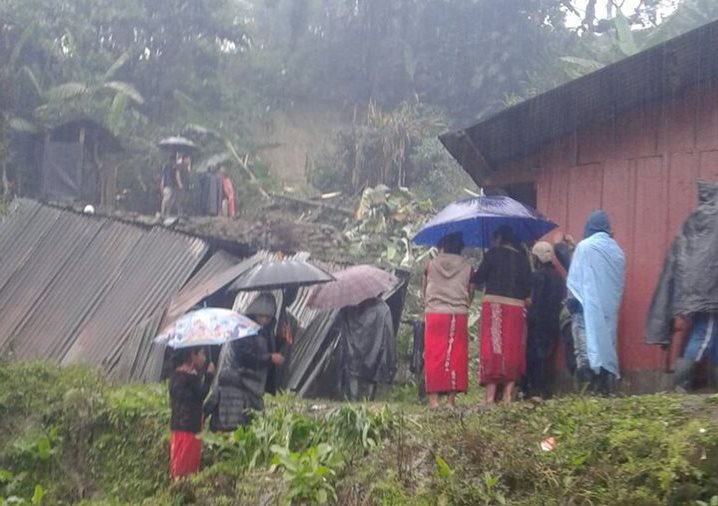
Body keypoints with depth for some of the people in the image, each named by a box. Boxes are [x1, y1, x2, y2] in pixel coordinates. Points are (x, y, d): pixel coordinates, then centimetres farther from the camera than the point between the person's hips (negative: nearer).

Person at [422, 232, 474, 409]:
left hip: (434, 315, 0)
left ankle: (433, 398, -3)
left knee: (433, 357, 1)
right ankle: (451, 398, 1)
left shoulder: (431, 265, 4)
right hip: (459, 316, 0)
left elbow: (424, 291, 12)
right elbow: (471, 293, 8)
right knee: (456, 357, 3)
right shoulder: (467, 267, 4)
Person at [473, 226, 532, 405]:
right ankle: (508, 393, 1)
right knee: (513, 349, 6)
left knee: (492, 346, -4)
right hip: (517, 308, 3)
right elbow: (528, 286, 7)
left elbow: (478, 278, -2)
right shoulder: (522, 258, 11)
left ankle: (490, 395, -9)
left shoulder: (494, 253, 1)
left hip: (494, 304, -3)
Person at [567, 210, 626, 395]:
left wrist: (572, 303, 1)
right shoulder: (617, 251, 10)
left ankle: (589, 390, -15)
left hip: (588, 309, -5)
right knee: (606, 345, 8)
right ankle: (605, 389, 5)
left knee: (587, 346, -6)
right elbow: (620, 284, 13)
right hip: (609, 310, 5)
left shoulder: (584, 247, -5)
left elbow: (574, 281, -7)